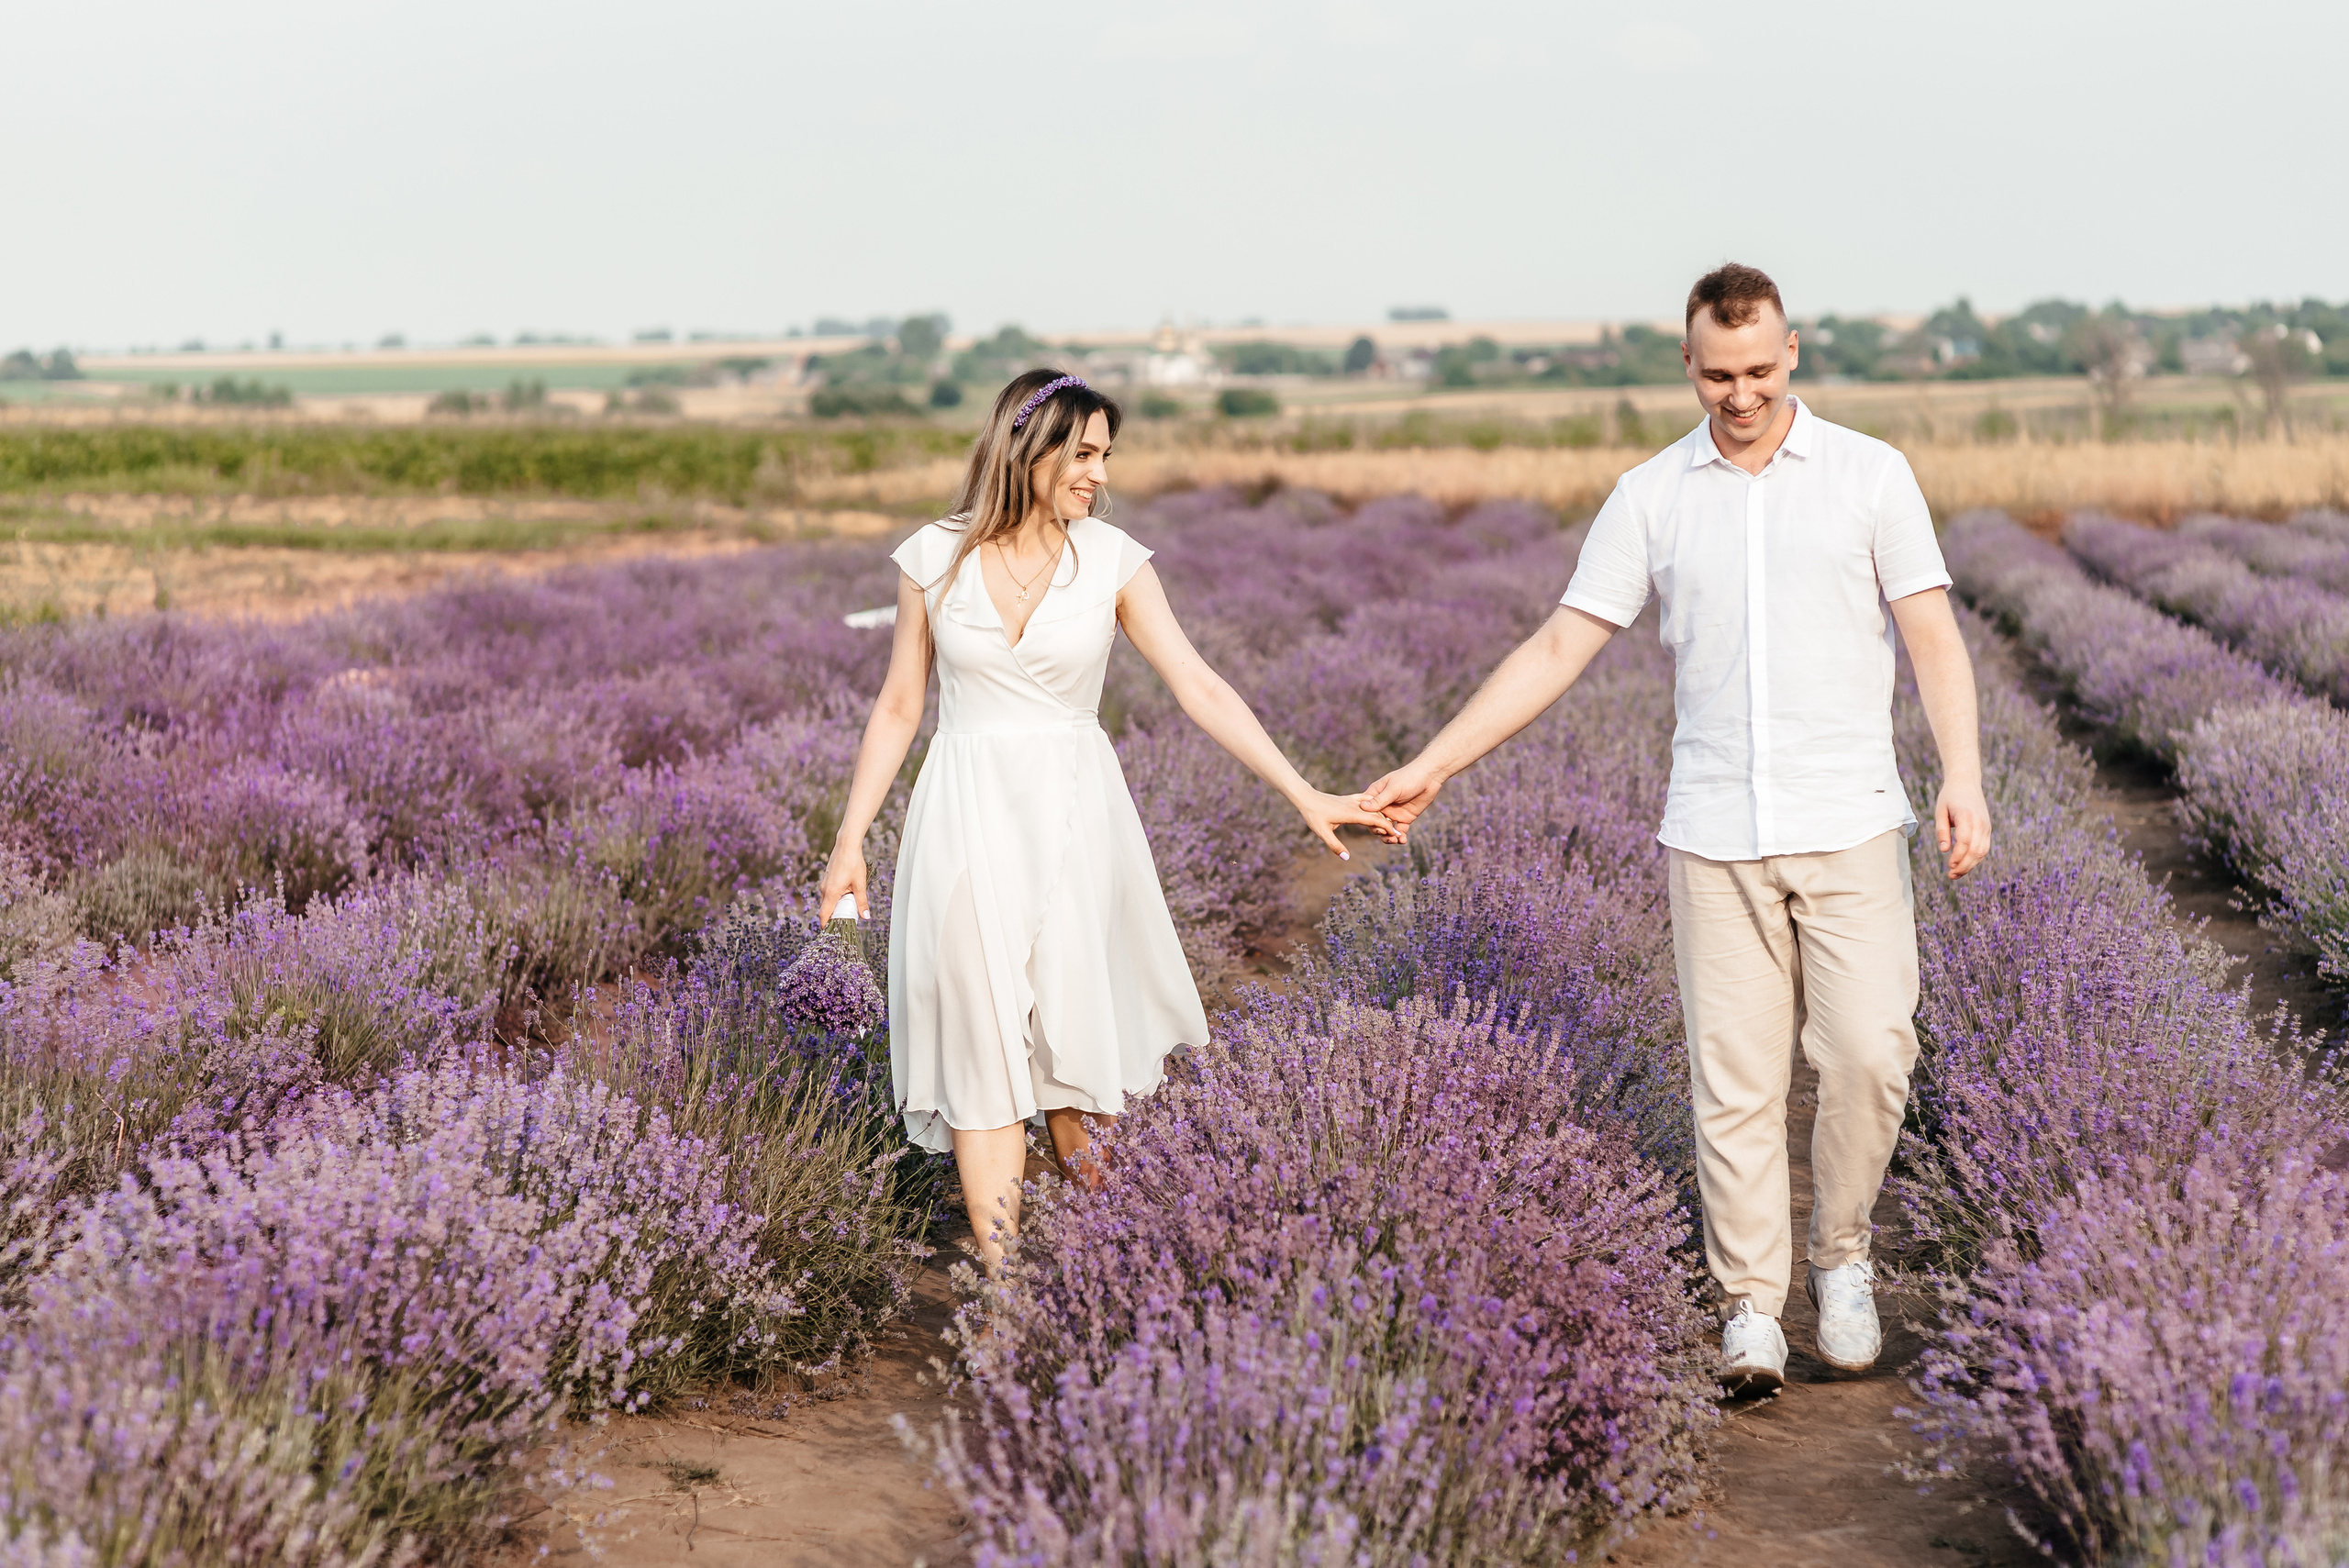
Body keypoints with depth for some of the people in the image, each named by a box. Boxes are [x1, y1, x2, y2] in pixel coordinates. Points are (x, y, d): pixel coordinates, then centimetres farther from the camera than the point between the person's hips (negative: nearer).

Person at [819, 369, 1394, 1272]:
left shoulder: (1110, 559, -2)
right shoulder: (934, 557, -1)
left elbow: (1199, 689, -4)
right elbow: (898, 708, 7)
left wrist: (1304, 797, -10)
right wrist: (850, 838, 5)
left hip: (1074, 816, 0)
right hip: (968, 815, 0)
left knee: (1073, 1032, 6)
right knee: (981, 1037, -3)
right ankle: (1000, 1278, 1)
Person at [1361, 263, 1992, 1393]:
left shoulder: (1870, 474, 3)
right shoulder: (1651, 496, 7)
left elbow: (1933, 635, -1)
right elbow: (1558, 650, 8)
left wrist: (1964, 777, -15)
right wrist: (1430, 768, 3)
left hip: (1849, 824, -1)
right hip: (1715, 833, 1)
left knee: (1870, 1053, -9)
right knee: (1733, 1079, 0)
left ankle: (1842, 1255, 15)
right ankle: (1751, 1309, 10)